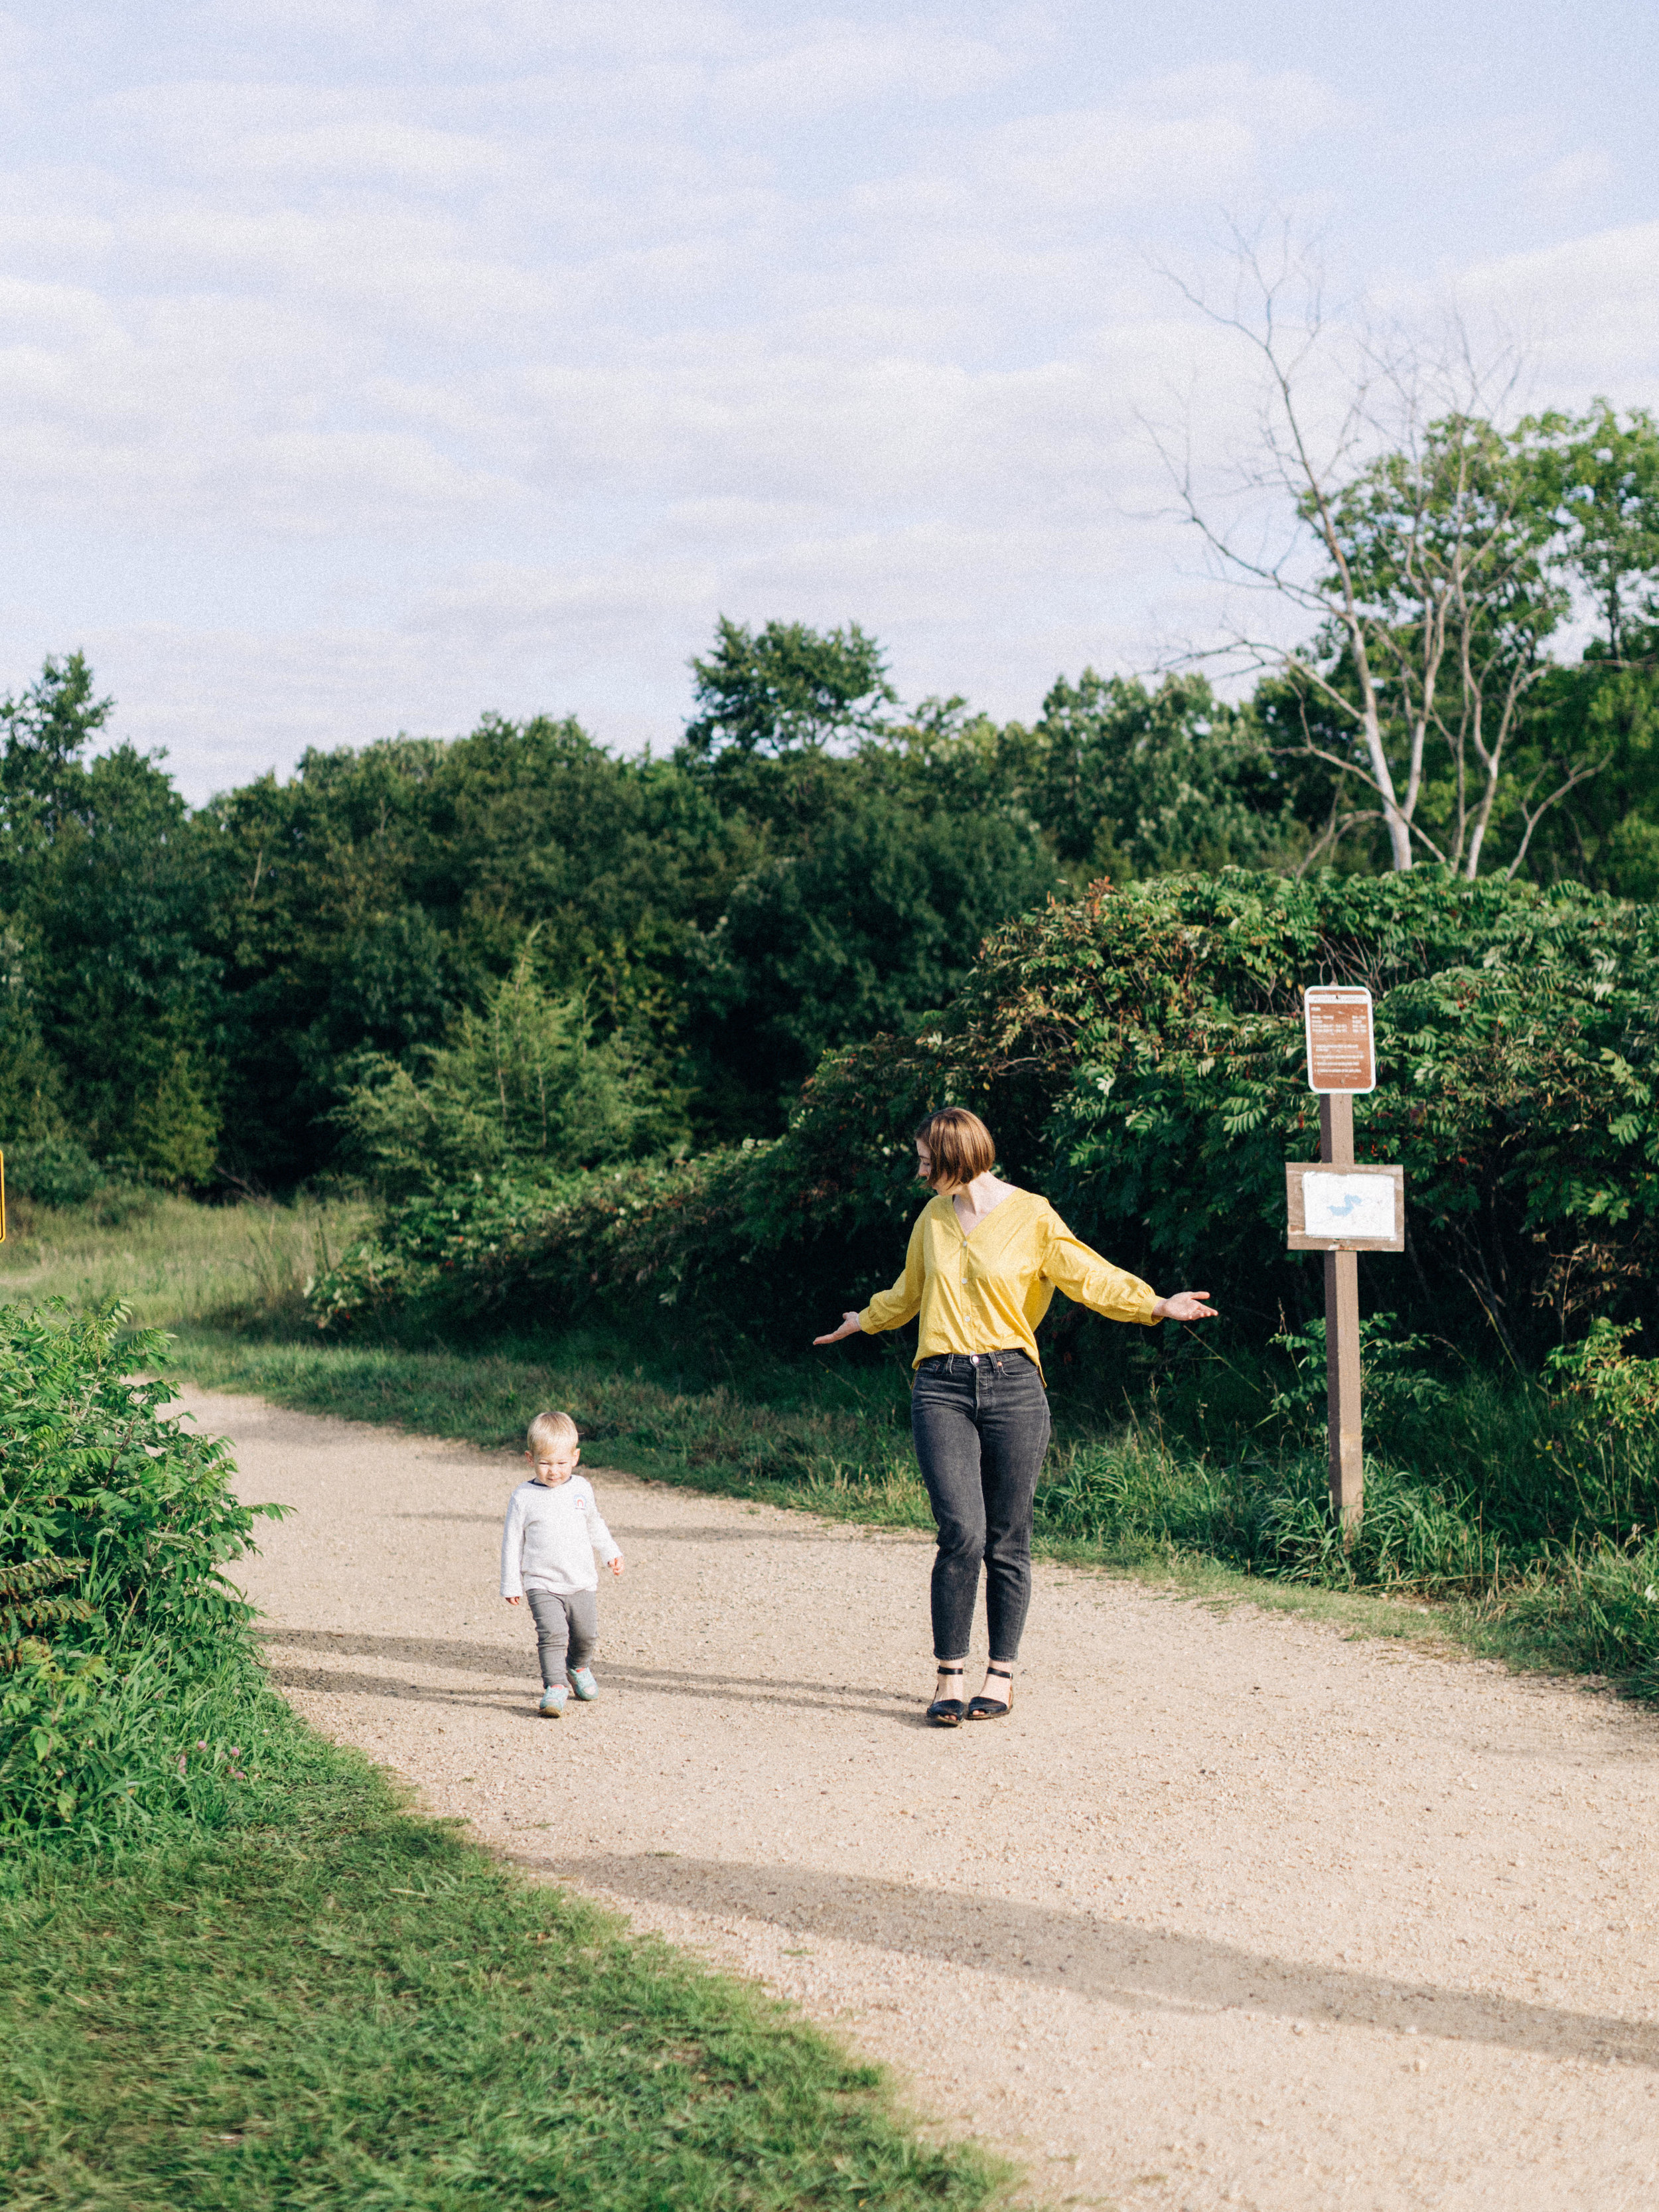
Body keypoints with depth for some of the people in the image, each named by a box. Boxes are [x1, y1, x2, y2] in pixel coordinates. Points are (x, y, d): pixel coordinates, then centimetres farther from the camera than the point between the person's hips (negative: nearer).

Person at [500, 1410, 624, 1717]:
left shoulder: (582, 1489, 4)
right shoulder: (523, 1498, -6)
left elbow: (595, 1525, 22)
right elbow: (512, 1543, -1)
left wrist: (610, 1553, 23)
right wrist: (511, 1585, -1)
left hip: (582, 1582, 4)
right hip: (542, 1584, -3)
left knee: (586, 1634, 11)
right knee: (552, 1633, -20)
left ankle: (578, 1668, 39)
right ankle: (555, 1686, -16)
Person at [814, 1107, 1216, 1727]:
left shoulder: (1031, 1217, 1)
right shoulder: (933, 1217, 15)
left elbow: (1092, 1277, -1)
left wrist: (1158, 1306, -16)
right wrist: (864, 1321, 47)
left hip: (1012, 1386, -2)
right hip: (942, 1388, 2)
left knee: (1007, 1539, 2)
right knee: (962, 1532, -12)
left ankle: (1001, 1677, 16)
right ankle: (948, 1678, -2)